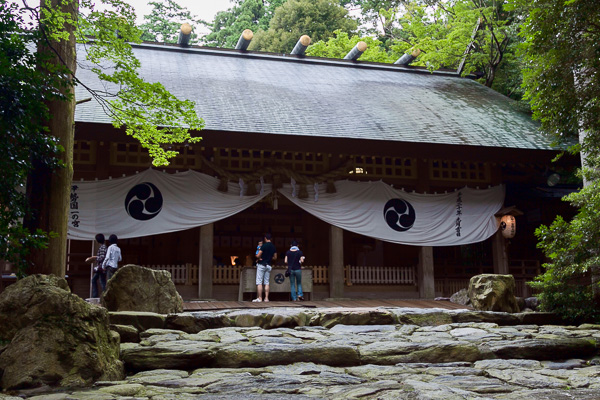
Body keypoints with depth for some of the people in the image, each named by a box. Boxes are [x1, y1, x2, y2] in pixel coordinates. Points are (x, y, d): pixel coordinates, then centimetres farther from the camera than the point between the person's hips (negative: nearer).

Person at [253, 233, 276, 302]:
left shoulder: (264, 245, -13)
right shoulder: (273, 246, 7)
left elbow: (258, 255, -16)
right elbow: (275, 257, 13)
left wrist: (258, 258, 6)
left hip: (261, 265, -6)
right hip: (268, 265, 6)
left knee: (259, 282, -3)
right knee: (266, 282, 8)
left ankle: (259, 298, -6)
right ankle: (266, 298, 5)